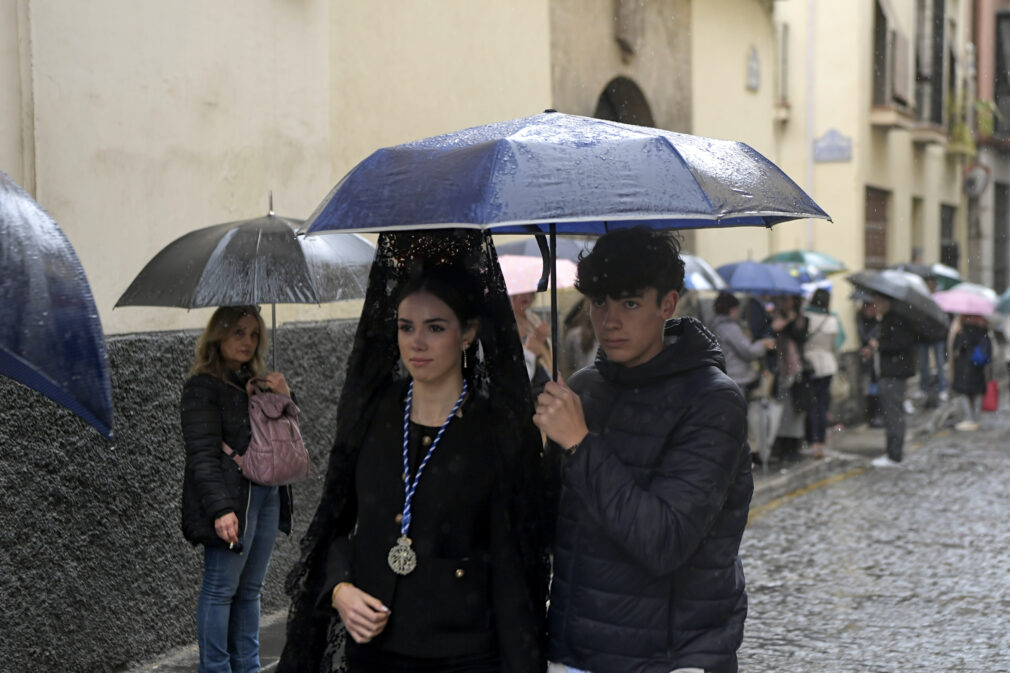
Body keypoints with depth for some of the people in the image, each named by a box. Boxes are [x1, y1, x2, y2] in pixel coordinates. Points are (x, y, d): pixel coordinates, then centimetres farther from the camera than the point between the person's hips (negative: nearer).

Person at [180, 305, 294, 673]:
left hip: (268, 495, 8)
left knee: (250, 589, 14)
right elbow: (202, 455, -16)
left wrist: (284, 398, 1)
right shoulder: (203, 387, -8)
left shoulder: (257, 382, 16)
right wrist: (221, 509, -26)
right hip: (233, 500, -8)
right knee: (221, 590, 0)